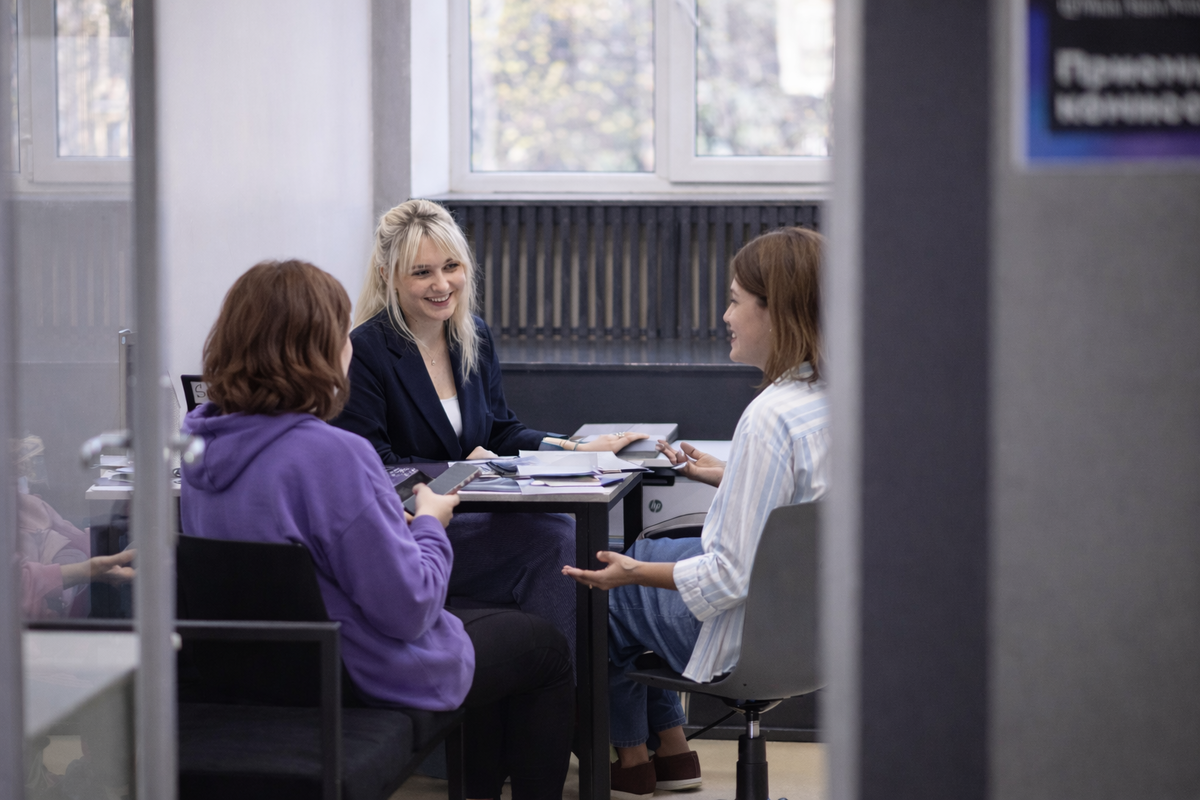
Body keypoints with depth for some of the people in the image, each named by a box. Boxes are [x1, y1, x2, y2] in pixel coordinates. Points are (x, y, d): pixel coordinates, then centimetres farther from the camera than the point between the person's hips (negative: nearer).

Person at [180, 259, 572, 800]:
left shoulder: (206, 447, -6)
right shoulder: (334, 457, -31)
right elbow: (409, 607, -26)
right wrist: (429, 525, -8)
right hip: (368, 676, -8)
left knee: (490, 623, 32)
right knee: (545, 648, 17)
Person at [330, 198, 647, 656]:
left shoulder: (475, 338, 12)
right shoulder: (363, 352, -10)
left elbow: (502, 433, 19)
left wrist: (578, 449, 3)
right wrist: (463, 470, -14)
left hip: (471, 521, 7)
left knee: (578, 532, -23)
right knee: (554, 540, -26)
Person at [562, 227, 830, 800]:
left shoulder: (769, 418, -31)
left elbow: (734, 575, -28)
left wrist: (635, 574, -17)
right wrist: (727, 477, 15)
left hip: (750, 629, -9)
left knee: (603, 596, 15)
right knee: (637, 556, 27)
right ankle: (672, 751, 33)